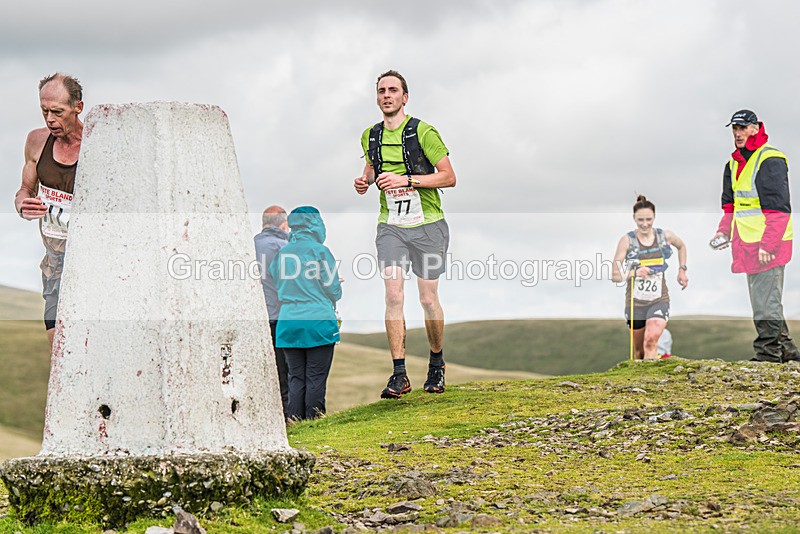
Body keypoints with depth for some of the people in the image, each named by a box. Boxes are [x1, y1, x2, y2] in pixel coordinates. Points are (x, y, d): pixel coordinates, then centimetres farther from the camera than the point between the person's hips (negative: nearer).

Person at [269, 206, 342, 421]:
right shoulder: (319, 251, -6)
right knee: (316, 378, 0)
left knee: (295, 378, 8)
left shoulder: (282, 253, 8)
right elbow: (334, 290, -5)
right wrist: (332, 299, 16)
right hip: (318, 322, -4)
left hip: (288, 323, 4)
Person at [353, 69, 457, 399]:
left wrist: (406, 180, -21)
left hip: (427, 226, -3)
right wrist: (365, 181, 3)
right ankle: (399, 375, -10)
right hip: (391, 226, 3)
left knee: (428, 299, 2)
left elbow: (449, 177, -11)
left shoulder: (423, 132, -9)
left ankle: (437, 363, 25)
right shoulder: (370, 136, 7)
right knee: (393, 295, -11)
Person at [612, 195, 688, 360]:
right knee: (639, 350, 11)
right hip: (635, 301, 0)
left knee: (651, 340, -23)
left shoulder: (665, 236, 1)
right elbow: (615, 275, -8)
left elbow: (681, 246, 26)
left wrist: (682, 270, 18)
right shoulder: (627, 240, -6)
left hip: (659, 299, 0)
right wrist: (633, 273, -25)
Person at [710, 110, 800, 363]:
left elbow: (778, 207, -16)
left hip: (768, 246, -9)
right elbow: (730, 204, 26)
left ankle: (768, 352, -4)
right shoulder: (733, 164, 16)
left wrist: (768, 244, -21)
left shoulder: (770, 160, -11)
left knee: (766, 302, -8)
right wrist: (724, 231, 10)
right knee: (762, 301, 13)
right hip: (748, 245, 9)